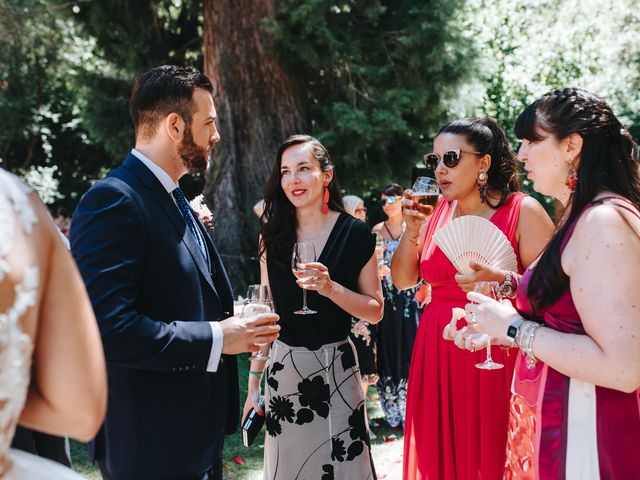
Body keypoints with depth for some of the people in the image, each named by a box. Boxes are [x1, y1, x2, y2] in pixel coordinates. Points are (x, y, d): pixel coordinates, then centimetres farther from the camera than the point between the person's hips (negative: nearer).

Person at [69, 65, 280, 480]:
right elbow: (106, 326, -27)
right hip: (153, 445, -9)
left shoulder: (175, 201, 13)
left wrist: (235, 327, 3)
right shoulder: (115, 201, -18)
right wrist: (214, 338, -20)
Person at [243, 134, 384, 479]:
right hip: (283, 369, 3)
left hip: (335, 369, -2)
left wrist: (330, 287, -20)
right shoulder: (273, 236, 3)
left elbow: (375, 311, -3)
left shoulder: (355, 234, -5)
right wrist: (253, 381, 5)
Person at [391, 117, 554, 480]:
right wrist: (412, 231, -4)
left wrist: (503, 282, -26)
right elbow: (403, 280, 9)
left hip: (496, 357, -5)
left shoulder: (523, 211, -7)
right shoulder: (436, 211, 9)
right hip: (437, 355, 5)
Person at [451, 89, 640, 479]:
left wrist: (515, 327, -18)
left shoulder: (604, 221, -19)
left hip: (586, 443, -9)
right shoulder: (584, 219, 11)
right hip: (554, 428, 9)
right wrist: (499, 334, 14)